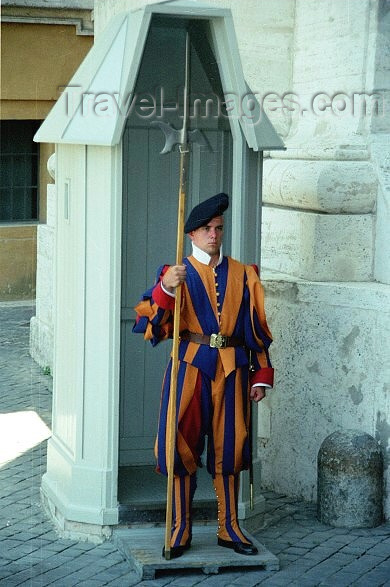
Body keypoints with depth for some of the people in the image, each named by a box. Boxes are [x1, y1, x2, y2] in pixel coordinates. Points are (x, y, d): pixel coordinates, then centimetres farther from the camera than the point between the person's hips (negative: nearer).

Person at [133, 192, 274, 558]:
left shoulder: (243, 275, 11)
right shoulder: (177, 274, 4)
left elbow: (258, 329, 12)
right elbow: (150, 320, -10)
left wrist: (261, 375, 5)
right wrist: (166, 289, -28)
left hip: (231, 370, 2)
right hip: (189, 367, -2)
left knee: (228, 447, 5)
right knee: (182, 446, -3)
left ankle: (229, 529, 16)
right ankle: (181, 531, 7)